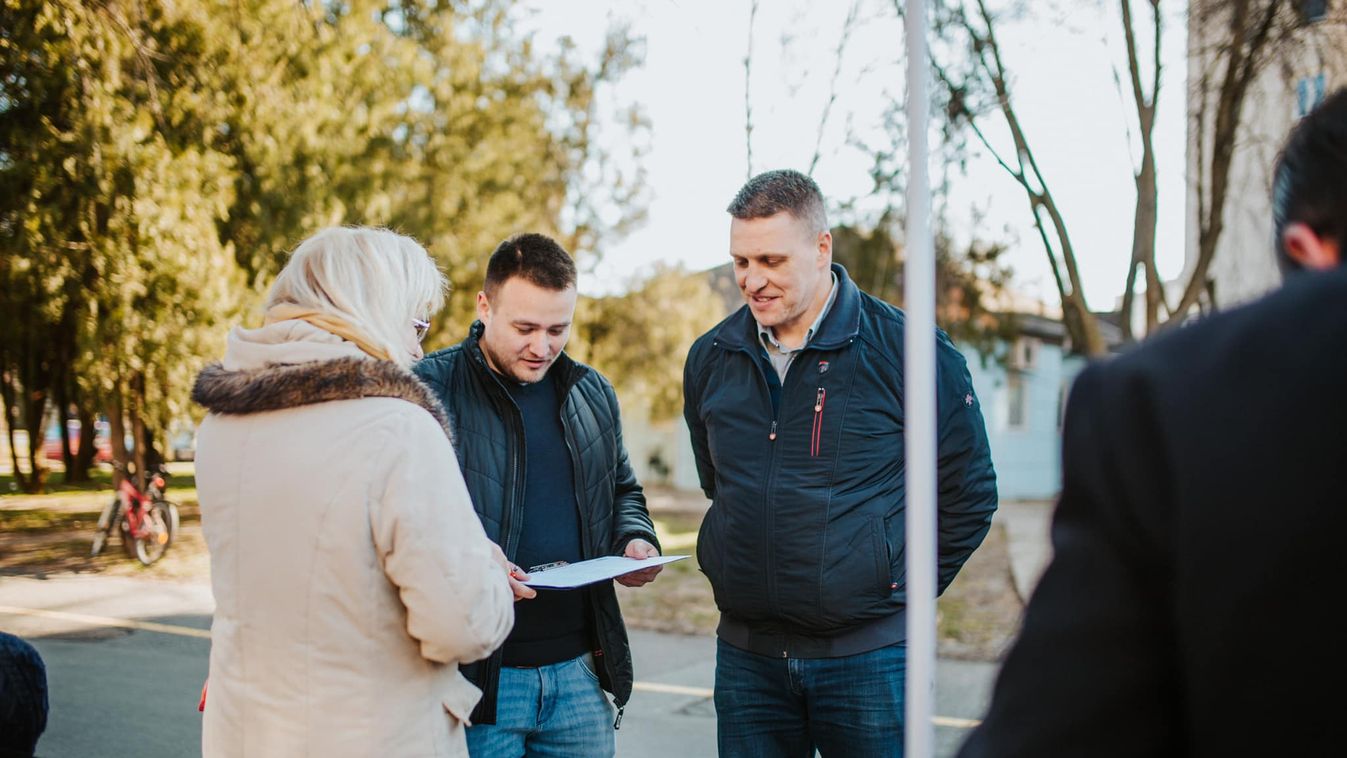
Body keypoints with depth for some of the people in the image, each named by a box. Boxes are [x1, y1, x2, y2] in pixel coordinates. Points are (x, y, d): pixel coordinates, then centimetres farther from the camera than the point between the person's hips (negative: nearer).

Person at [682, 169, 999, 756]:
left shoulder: (909, 351, -7)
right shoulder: (710, 359, 6)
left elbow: (969, 494, 1)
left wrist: (902, 592, 1)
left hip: (868, 657, -4)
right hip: (746, 657, 4)